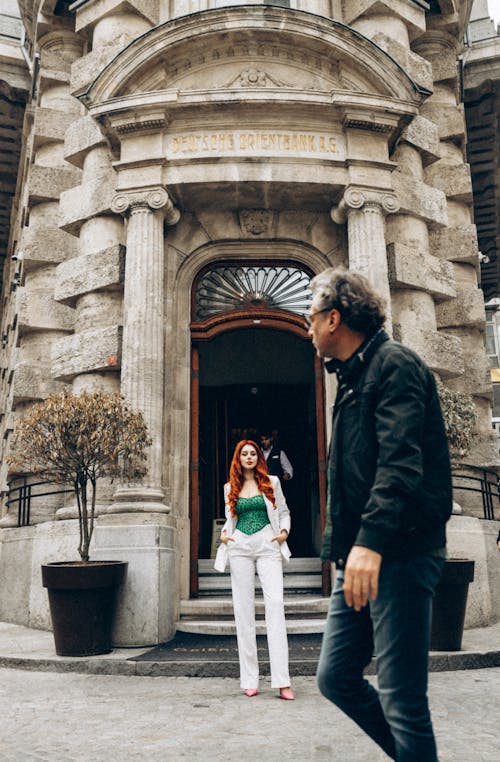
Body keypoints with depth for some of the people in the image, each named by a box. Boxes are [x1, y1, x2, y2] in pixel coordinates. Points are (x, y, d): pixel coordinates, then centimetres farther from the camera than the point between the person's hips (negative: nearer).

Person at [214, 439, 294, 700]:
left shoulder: (271, 482, 9)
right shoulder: (230, 488, 13)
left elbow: (284, 512, 16)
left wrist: (284, 532, -1)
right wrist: (224, 533, 3)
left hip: (268, 545, -2)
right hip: (239, 548, 2)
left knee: (275, 604, -14)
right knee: (243, 609, 0)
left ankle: (282, 681, -15)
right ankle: (250, 680, 6)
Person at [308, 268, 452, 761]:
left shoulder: (394, 364, -7)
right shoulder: (354, 377, 21)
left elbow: (401, 462, -21)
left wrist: (370, 541, -29)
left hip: (399, 555, -10)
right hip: (360, 557, 10)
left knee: (401, 697, -4)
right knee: (335, 678, 11)